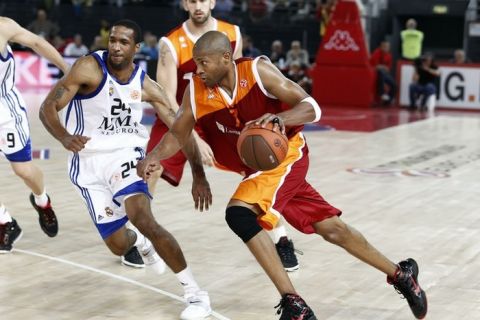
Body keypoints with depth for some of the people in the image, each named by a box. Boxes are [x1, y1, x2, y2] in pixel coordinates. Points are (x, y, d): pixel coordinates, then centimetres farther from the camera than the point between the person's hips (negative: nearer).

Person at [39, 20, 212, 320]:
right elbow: (48, 107, -16)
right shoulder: (89, 67, -15)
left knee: (144, 220, -27)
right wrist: (65, 138, -37)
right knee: (119, 245, 2)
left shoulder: (146, 86, -5)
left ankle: (196, 293, -17)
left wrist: (199, 175, -9)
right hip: (89, 163, 0)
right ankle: (140, 242, 45)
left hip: (125, 155, 0)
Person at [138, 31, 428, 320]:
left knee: (238, 213, -28)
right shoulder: (196, 91, -10)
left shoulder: (258, 71, -22)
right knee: (332, 229, 12)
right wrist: (154, 157, -19)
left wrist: (281, 118, -43)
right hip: (257, 166, 6)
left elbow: (312, 108, -23)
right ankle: (400, 273, 31)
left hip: (287, 156, -6)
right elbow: (178, 134, 1)